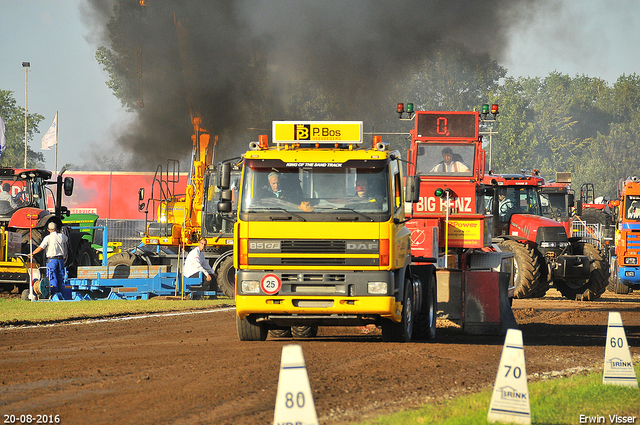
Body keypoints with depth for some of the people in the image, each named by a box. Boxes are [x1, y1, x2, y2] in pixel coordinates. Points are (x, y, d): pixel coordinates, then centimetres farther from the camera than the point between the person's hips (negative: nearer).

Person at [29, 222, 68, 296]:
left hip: (52, 260, -5)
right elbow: (66, 239, 33)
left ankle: (54, 295, -10)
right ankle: (61, 295, 12)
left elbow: (40, 248, -15)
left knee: (52, 279, -5)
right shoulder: (62, 236, 7)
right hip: (61, 259, 5)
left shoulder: (48, 238, -9)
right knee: (61, 278, 11)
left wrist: (32, 254, -3)